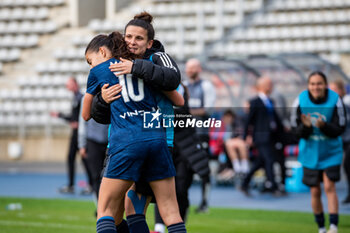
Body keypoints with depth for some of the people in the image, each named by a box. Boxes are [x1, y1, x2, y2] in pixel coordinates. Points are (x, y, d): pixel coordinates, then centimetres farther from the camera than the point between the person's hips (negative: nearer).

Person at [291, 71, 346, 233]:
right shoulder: (300, 101, -11)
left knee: (329, 186, -15)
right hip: (310, 153, 2)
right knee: (315, 192, 7)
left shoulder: (335, 100, -14)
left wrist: (324, 126, -32)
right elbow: (296, 131, -7)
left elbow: (339, 129, -14)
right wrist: (306, 127, -29)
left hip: (331, 152, -2)